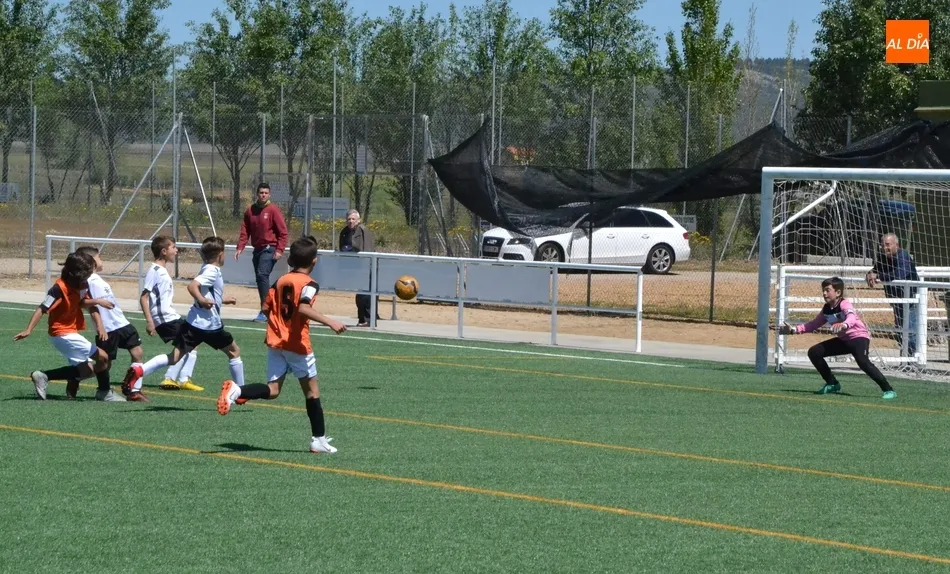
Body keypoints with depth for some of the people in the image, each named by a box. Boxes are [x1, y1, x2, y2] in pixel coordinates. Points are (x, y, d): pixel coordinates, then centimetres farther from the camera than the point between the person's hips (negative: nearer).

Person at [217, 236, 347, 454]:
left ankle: (236, 391, -25)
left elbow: (265, 308, 10)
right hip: (297, 345, -5)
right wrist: (329, 322, -33)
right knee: (312, 390, 8)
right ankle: (319, 439, 12)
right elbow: (303, 308, -27)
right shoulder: (309, 284, -10)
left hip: (275, 342, 5)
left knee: (272, 390, 1)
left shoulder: (281, 281, 10)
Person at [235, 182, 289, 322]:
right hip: (257, 249, 6)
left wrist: (279, 250, -16)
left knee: (262, 275, -20)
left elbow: (283, 232, -9)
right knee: (260, 279, 8)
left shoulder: (273, 210, -7)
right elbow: (245, 231, 10)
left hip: (269, 249, -6)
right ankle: (265, 311, 16)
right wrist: (240, 248, -1)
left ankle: (265, 311, -22)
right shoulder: (250, 211, 9)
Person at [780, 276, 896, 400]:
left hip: (859, 337, -9)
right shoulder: (826, 309, 2)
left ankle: (888, 390, -30)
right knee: (814, 352, 3)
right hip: (843, 339, 9)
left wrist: (844, 325, -67)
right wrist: (793, 330, 7)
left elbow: (852, 318, -44)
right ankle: (833, 384, 16)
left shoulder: (845, 304, -22)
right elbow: (814, 324, 16)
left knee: (863, 361, -35)